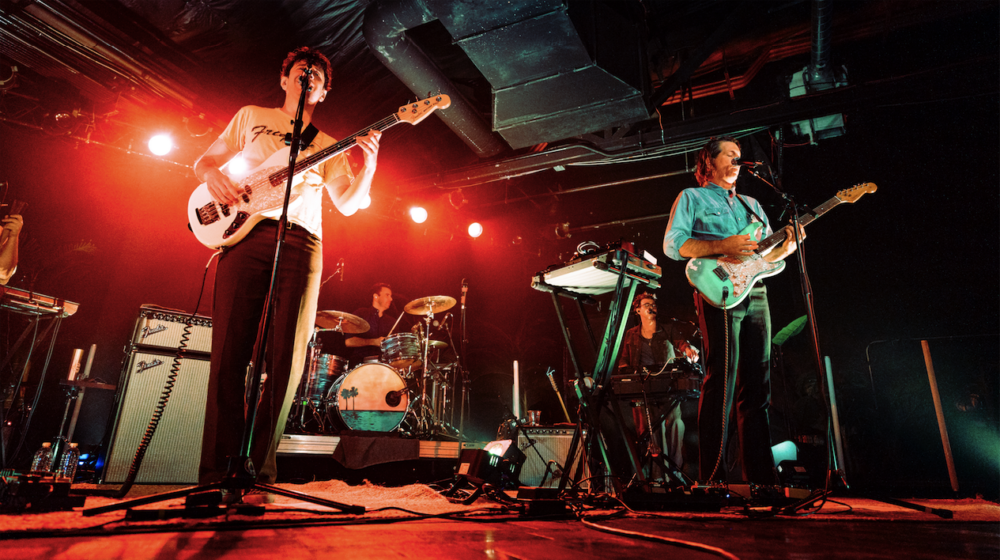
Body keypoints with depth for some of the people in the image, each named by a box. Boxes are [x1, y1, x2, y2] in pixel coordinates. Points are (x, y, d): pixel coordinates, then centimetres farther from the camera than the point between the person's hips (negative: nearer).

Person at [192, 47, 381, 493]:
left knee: (288, 357, -6)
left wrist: (369, 163, -6)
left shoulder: (328, 147, 23)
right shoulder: (251, 116, 23)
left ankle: (259, 467, 2)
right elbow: (205, 160, 22)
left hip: (302, 242, 1)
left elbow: (347, 204, 11)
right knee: (230, 350, -8)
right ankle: (216, 469, -1)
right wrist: (213, 175, -2)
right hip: (246, 231, -1)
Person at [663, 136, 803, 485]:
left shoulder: (752, 205, 28)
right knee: (722, 381, -12)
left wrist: (789, 244, 2)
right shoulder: (691, 198, 11)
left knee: (756, 385, 4)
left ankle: (761, 478, 10)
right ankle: (713, 478, -7)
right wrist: (721, 247, -15)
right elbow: (672, 244, -3)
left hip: (756, 295, 6)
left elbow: (767, 254, 24)